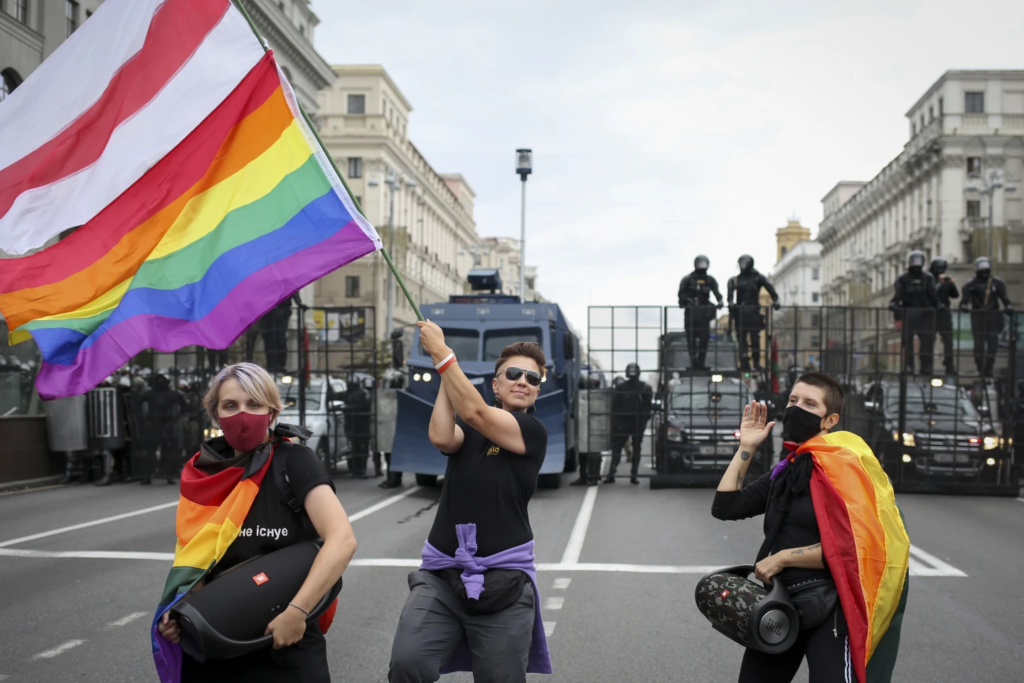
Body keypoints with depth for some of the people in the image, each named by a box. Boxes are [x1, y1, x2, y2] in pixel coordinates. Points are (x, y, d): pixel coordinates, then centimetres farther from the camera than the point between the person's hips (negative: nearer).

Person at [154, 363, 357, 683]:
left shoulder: (293, 462, -11)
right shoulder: (205, 472, 1)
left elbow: (342, 539, -22)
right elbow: (198, 560, 10)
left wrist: (297, 610, -29)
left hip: (287, 650, -4)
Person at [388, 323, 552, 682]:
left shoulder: (533, 431, 0)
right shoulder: (468, 429, 12)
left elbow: (474, 412, -15)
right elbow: (441, 437, -12)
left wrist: (441, 353, -12)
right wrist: (446, 373, -8)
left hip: (503, 583, -2)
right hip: (441, 575, 3)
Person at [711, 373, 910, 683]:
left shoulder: (841, 465, -13)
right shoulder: (786, 469, 11)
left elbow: (850, 545, -22)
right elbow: (724, 507, 9)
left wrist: (782, 558, -14)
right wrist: (746, 448, 7)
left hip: (829, 607, -8)